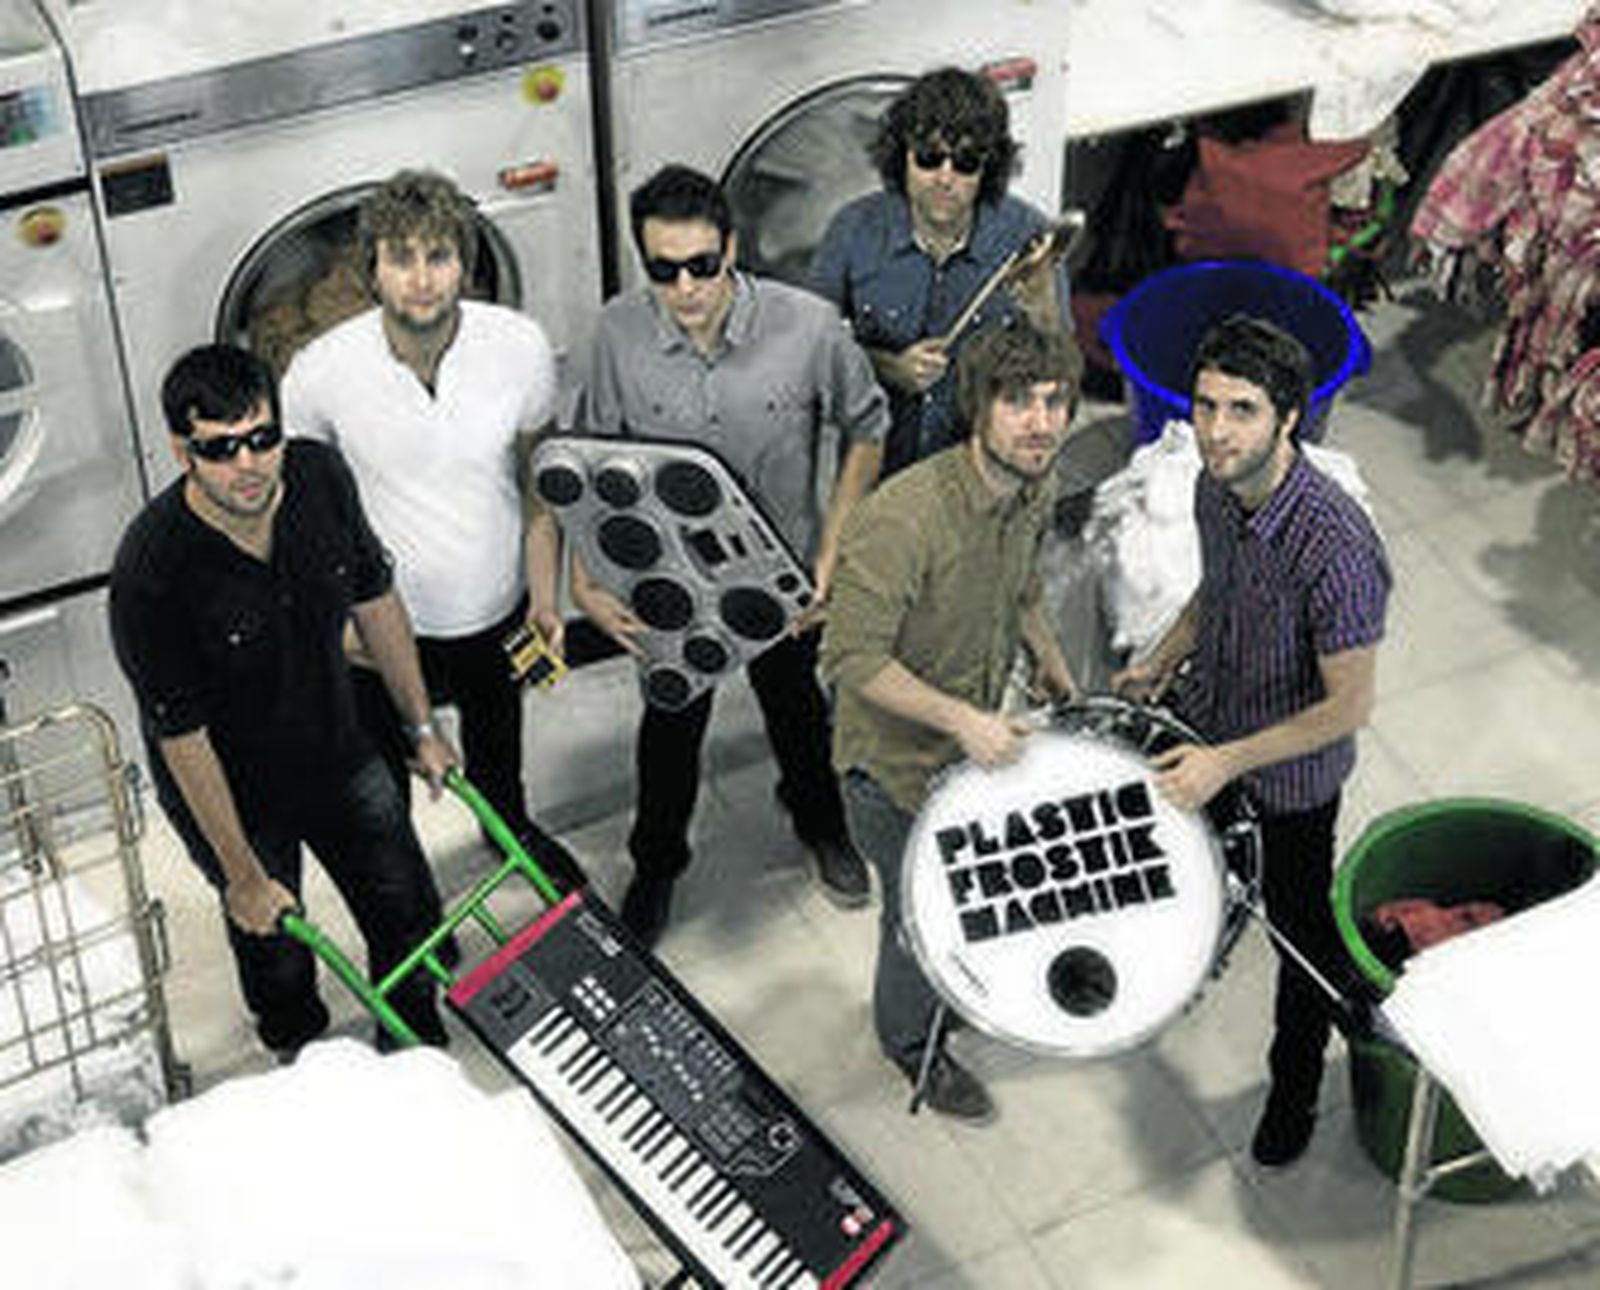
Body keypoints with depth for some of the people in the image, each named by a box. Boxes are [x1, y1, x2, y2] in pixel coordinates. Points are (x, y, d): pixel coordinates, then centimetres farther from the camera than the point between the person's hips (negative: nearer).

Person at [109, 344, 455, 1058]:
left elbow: (375, 601, -1)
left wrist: (422, 727, 8)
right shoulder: (151, 570, -34)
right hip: (230, 791, -4)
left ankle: (419, 1047, 49)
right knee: (277, 956, 18)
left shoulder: (321, 477, -20)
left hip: (340, 755, 4)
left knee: (411, 915, 18)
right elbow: (183, 738, -25)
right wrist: (243, 877, -17)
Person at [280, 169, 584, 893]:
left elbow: (537, 479, -4)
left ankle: (510, 826, 63)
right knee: (383, 778, 20)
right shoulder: (323, 372, -25)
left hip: (495, 607, 3)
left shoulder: (519, 347, -20)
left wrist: (543, 595, -3)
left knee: (498, 744, 31)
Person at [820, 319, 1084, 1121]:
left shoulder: (1036, 488, -10)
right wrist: (960, 718, -33)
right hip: (896, 761, -7)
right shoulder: (903, 519, -36)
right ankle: (911, 1041, 44)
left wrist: (1047, 658, 4)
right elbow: (852, 658, -30)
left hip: (980, 736, 7)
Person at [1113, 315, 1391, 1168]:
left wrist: (1227, 763, -26)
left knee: (1301, 932, 17)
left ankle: (1296, 1088, 42)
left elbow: (1348, 706, -28)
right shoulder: (1215, 489, -14)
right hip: (1206, 728, 6)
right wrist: (1161, 662, -2)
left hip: (1291, 776, -6)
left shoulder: (1336, 548, -37)